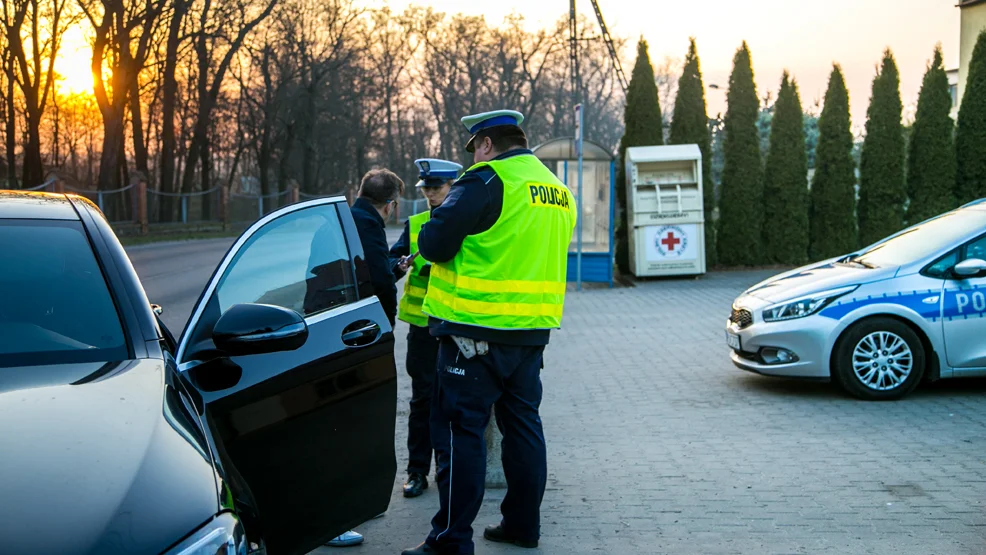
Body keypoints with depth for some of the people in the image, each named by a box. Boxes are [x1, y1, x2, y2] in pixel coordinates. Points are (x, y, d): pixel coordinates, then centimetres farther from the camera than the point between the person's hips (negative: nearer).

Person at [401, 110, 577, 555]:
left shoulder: (487, 180, -12)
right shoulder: (558, 191, 14)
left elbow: (435, 243, -15)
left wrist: (426, 233, 6)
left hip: (478, 330, -8)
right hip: (532, 329, 8)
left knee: (459, 429, -3)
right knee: (522, 423, 16)